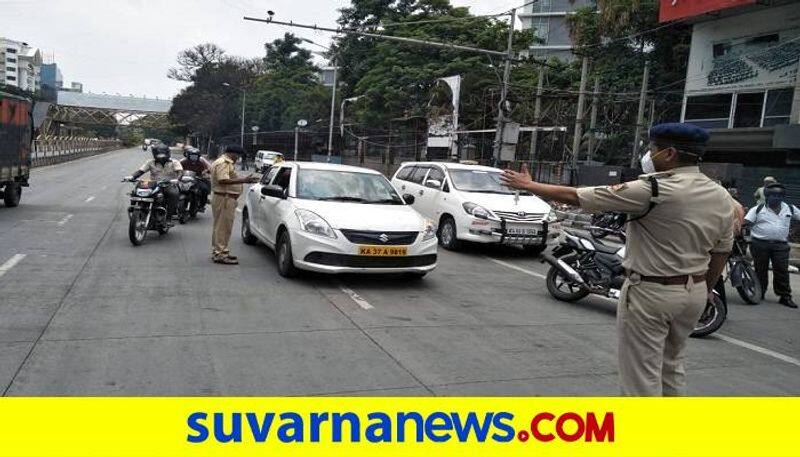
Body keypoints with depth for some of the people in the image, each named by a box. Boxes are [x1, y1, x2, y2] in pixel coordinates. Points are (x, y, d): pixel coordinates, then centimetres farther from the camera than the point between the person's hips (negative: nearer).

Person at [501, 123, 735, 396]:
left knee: (641, 374, 3)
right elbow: (721, 251, 10)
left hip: (651, 292, -7)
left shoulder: (652, 190, -18)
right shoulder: (722, 197, 2)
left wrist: (529, 186, -5)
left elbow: (576, 197, -16)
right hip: (695, 293, 8)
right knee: (671, 365, 24)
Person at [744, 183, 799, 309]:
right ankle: (759, 294, 17)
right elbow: (746, 222, -4)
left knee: (782, 270, -1)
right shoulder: (757, 209, 2)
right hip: (760, 244, -2)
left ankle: (785, 296, 6)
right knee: (761, 270, 5)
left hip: (780, 245, 2)